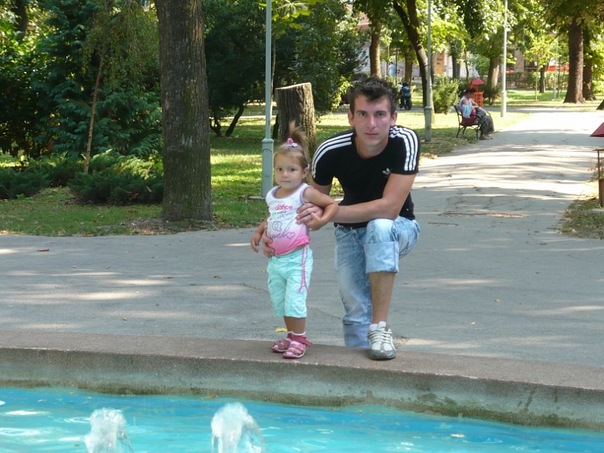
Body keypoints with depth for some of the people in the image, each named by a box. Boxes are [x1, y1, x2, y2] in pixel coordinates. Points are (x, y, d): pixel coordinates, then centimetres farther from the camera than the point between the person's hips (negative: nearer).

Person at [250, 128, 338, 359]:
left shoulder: (305, 193, -9)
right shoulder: (272, 196, 10)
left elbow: (332, 204, -4)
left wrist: (321, 220, -17)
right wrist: (259, 231, 16)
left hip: (297, 258, -7)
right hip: (276, 259, 7)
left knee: (295, 299, -10)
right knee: (279, 300, 13)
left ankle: (299, 339, 2)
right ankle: (291, 336, 27)